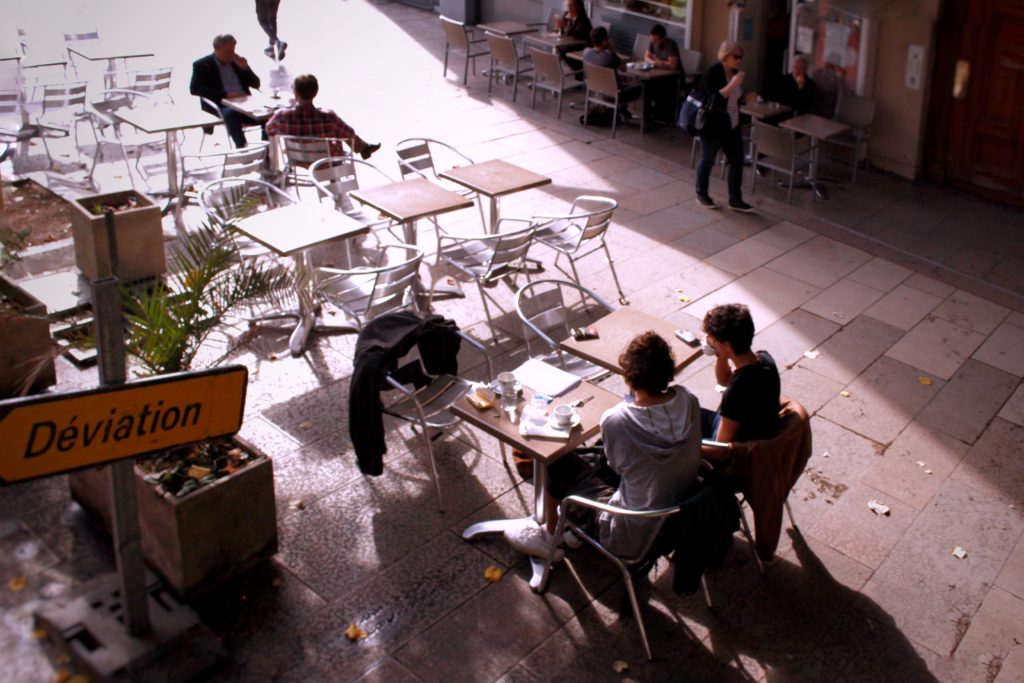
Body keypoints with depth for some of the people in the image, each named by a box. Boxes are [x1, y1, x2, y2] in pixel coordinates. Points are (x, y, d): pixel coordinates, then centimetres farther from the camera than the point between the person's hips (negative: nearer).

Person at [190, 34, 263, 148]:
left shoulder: (237, 61, 18)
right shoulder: (202, 65, 5)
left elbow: (256, 84, 18)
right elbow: (194, 89, -9)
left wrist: (245, 68, -2)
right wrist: (224, 95, -17)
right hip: (221, 105, -4)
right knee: (231, 114, -38)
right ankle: (242, 148, -38)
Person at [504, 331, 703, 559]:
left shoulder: (615, 421, -27)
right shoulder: (688, 401, -13)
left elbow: (617, 464, -5)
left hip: (634, 537, -5)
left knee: (558, 460, 12)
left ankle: (551, 538, 35)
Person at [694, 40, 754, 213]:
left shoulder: (734, 72, 7)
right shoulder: (712, 72, -17)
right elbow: (714, 99, -27)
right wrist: (732, 85, -30)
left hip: (732, 126, 7)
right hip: (712, 126, -7)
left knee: (737, 161, 5)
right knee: (708, 160, 9)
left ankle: (735, 200, 14)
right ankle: (701, 195, 28)